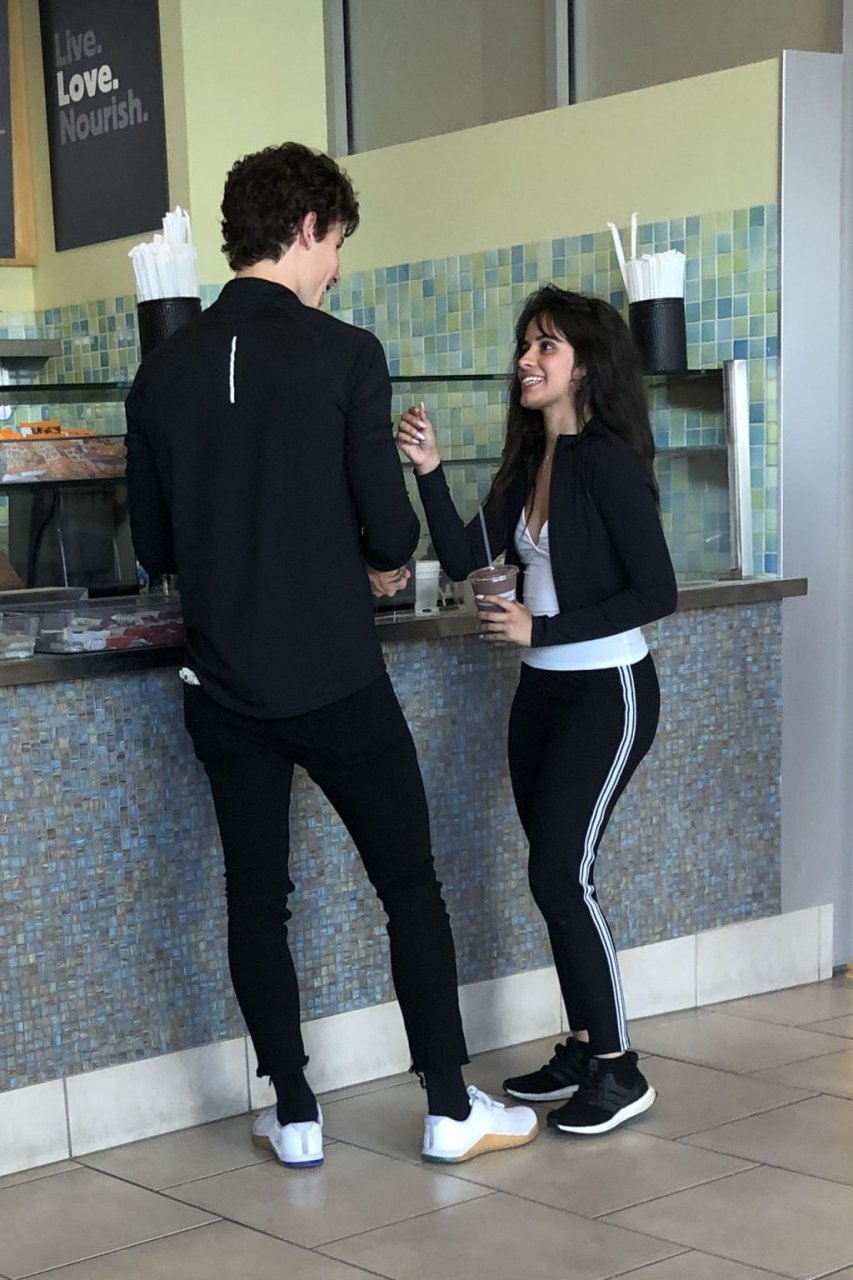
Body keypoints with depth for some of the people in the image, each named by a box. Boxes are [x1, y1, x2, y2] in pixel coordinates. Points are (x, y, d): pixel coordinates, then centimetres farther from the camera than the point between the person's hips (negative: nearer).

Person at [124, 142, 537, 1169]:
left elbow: (153, 547, 6)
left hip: (225, 688, 4)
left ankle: (294, 1118, 21)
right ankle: (451, 1109, 17)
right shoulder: (344, 355, -12)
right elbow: (389, 527, -12)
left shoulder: (164, 371, 1)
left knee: (255, 898, 13)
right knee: (410, 885, 10)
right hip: (337, 684, -4)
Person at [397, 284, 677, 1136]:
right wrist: (429, 473, -11)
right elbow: (463, 558, 2)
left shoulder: (607, 460, -15)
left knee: (559, 874, -10)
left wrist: (541, 628, -19)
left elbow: (656, 594, -18)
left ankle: (618, 1072, 1)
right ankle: (584, 1050, 23)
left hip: (606, 692, -8)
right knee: (556, 876, 11)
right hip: (543, 690, 8)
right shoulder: (528, 462, 8)